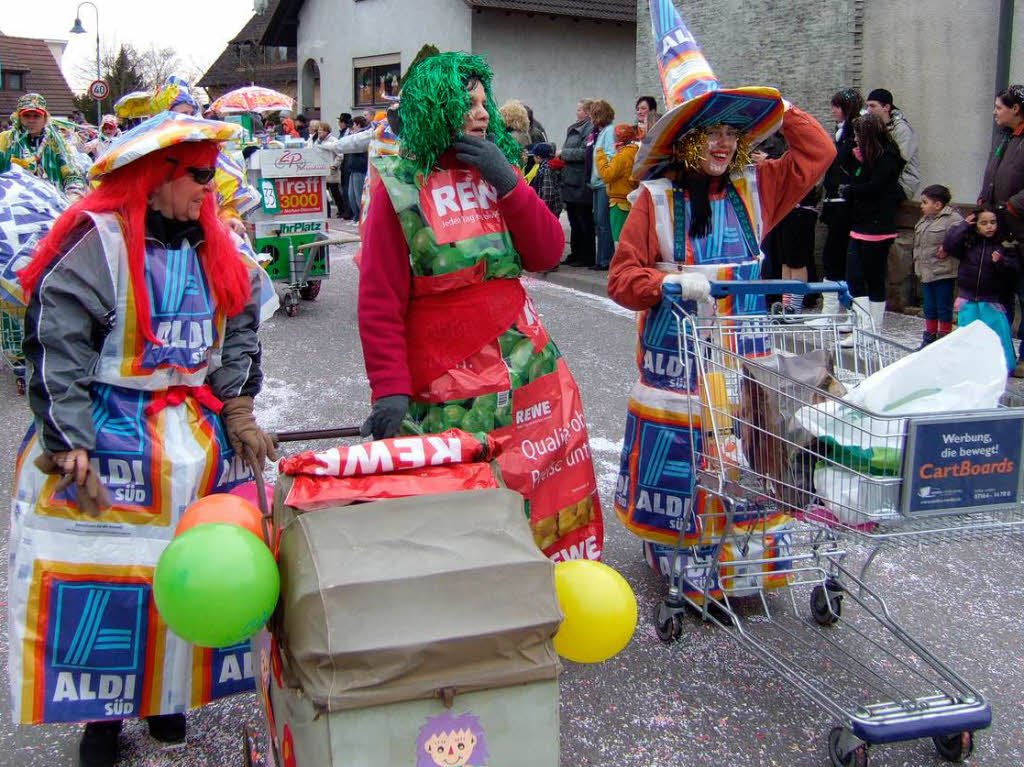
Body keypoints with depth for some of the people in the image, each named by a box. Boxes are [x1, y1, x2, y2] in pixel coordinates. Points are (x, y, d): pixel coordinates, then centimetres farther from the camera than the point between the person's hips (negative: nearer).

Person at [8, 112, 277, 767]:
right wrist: (70, 444, -20)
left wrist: (237, 408, 3)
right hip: (109, 439, -5)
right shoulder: (97, 241, -12)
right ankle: (102, 712, 19)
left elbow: (240, 329, 13)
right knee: (104, 569, 1)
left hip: (200, 434, 6)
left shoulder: (214, 241, 7)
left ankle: (168, 695, 28)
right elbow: (56, 346, -15)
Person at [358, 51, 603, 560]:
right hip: (448, 388, -5)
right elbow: (380, 302, -8)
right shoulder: (401, 186, -5)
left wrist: (508, 183, -8)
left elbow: (547, 254, 3)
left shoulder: (497, 170, 11)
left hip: (528, 366, 6)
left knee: (550, 489, 10)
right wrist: (389, 391, -14)